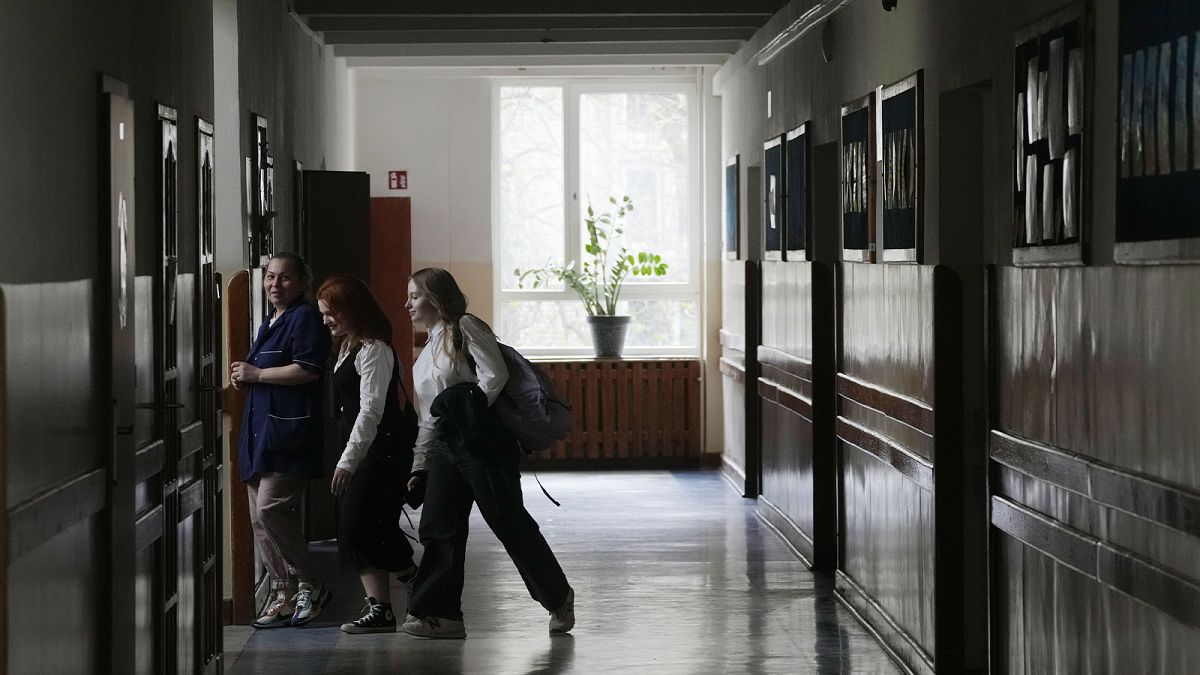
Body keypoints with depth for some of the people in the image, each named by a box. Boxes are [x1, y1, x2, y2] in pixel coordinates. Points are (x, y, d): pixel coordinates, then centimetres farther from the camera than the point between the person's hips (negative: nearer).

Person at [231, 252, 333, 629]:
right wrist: (244, 380, 13)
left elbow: (308, 369, -19)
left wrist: (256, 374, -13)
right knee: (260, 519, 7)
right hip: (260, 431, 10)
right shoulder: (270, 324, 23)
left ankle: (309, 586, -6)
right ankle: (284, 595, 11)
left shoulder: (305, 318, -6)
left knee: (271, 508, -17)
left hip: (288, 430, -10)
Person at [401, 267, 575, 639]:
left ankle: (558, 598, 10)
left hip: (482, 441, -8)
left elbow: (494, 375, -16)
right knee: (438, 529, 0)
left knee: (508, 520, -4)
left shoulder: (465, 328, -4)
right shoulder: (426, 353, 20)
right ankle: (441, 613, 2)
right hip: (444, 447, 8)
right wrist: (419, 467, 17)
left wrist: (467, 414, -17)